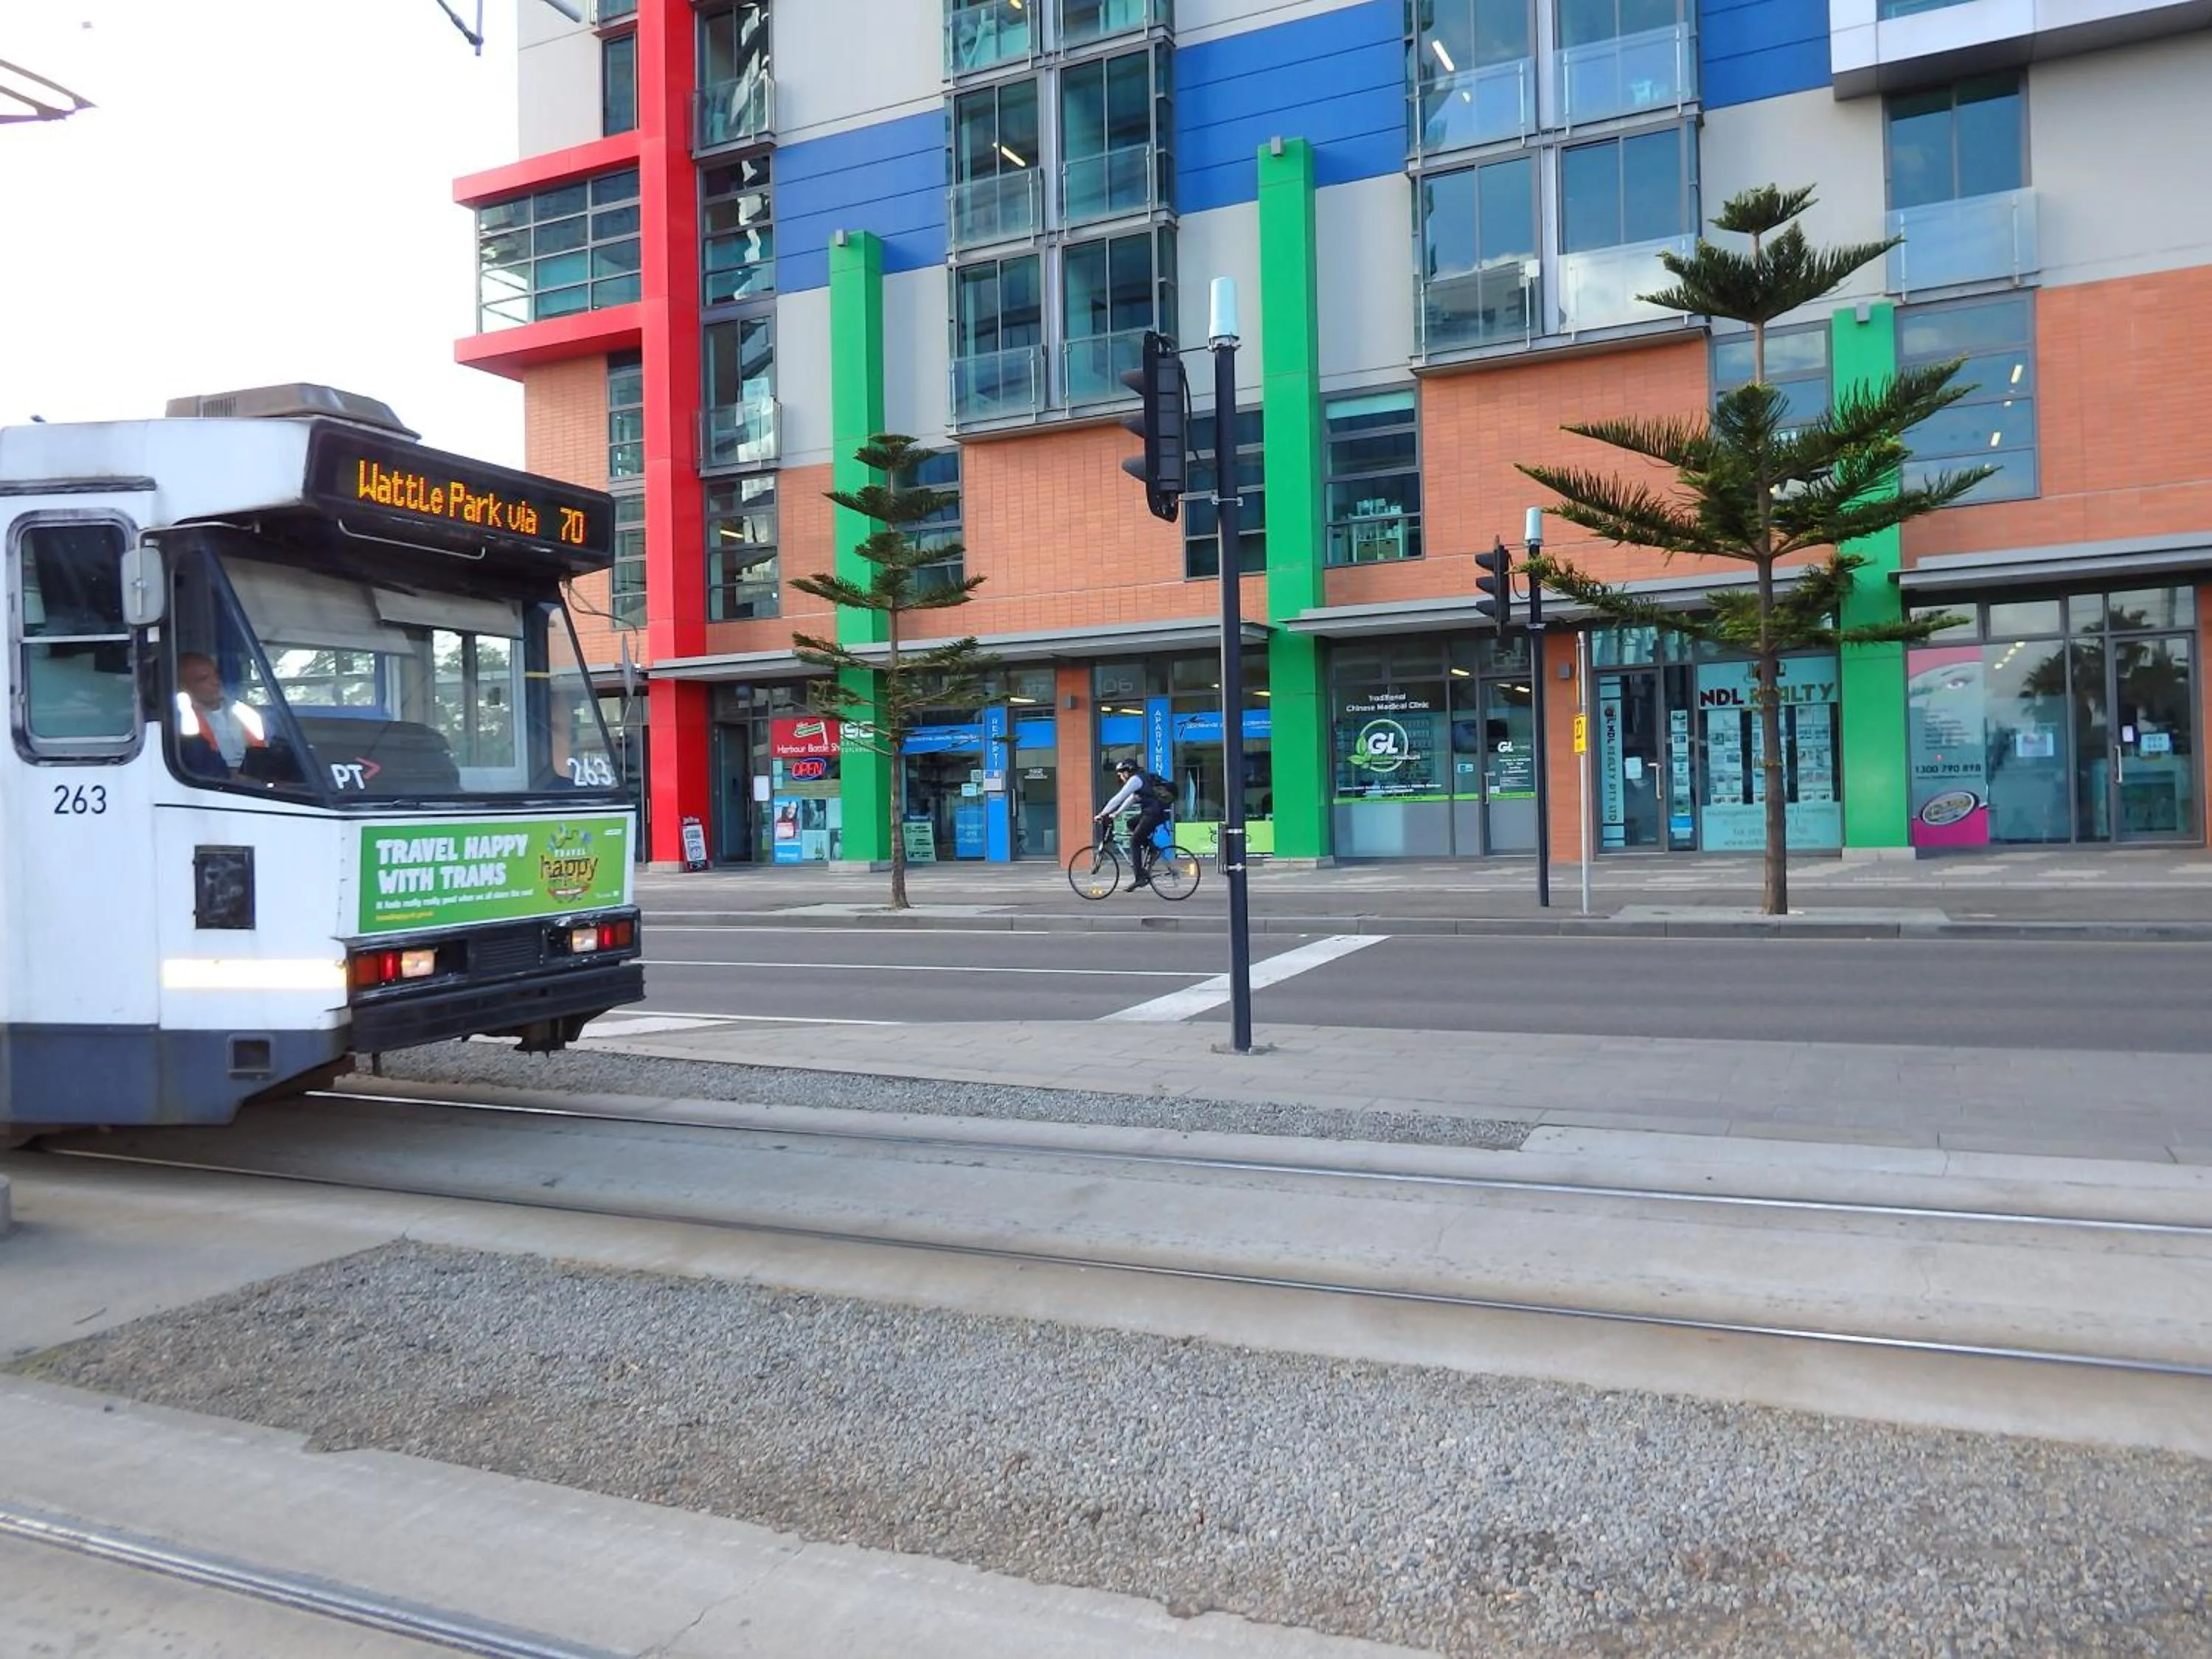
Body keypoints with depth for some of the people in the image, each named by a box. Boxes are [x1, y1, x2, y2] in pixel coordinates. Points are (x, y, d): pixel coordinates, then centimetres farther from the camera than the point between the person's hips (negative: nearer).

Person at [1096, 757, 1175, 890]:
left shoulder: (1135, 780, -6)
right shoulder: (1143, 778, 24)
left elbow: (1118, 798, -8)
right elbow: (1131, 799, 32)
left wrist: (1102, 815, -5)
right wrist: (1117, 813, 31)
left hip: (1154, 813, -9)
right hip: (1159, 812, 9)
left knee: (1134, 842, -5)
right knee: (1131, 825, 22)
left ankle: (1140, 878, -10)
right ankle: (1150, 848, 14)